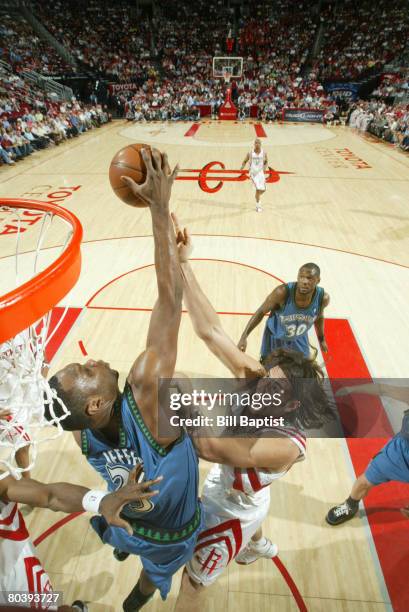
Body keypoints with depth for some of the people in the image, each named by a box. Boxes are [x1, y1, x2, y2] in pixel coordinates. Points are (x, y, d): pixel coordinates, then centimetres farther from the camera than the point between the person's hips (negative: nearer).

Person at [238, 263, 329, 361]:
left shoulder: (323, 298, -26)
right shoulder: (282, 292, -37)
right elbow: (261, 312, -21)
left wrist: (322, 339, 14)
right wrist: (244, 337, -27)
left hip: (299, 340, 3)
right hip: (275, 338, -3)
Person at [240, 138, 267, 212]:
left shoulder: (264, 153, 0)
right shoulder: (250, 153, -7)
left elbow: (266, 162, 13)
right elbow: (245, 161, 2)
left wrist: (265, 168, -5)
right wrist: (242, 167, -17)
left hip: (261, 172, 3)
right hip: (253, 172, -3)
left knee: (263, 189, 2)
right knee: (258, 189, -14)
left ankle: (257, 197, 37)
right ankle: (258, 205, 1)